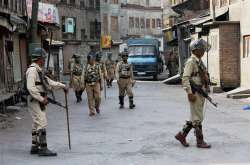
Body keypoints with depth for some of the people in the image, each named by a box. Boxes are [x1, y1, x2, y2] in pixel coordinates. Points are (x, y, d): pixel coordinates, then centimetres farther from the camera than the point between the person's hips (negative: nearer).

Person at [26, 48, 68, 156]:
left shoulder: (38, 70, 17)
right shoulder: (32, 70, -16)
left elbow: (49, 82, 23)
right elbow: (30, 87, -24)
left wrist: (62, 86, 17)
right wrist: (41, 99, -23)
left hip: (39, 101, 11)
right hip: (35, 101, -11)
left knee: (37, 124, 14)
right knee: (42, 124, -11)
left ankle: (35, 147, 21)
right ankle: (43, 149, -9)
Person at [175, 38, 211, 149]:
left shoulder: (199, 61, 15)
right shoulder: (191, 62, -14)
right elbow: (185, 78, -21)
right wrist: (190, 93, -25)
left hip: (201, 92, 9)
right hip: (195, 93, -9)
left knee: (196, 117, 14)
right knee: (198, 118, -2)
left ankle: (181, 135, 22)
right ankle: (200, 142, 5)